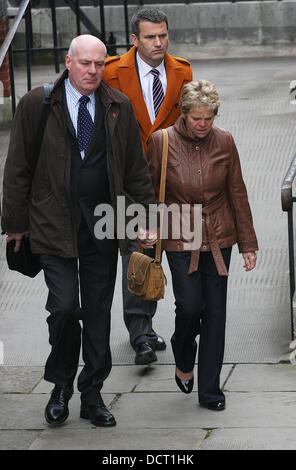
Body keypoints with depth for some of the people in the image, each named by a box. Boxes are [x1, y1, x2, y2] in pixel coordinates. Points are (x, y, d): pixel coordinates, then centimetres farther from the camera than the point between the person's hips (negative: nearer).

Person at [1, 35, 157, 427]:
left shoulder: (119, 107, 5)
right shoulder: (36, 104, -3)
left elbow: (137, 169, 10)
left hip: (104, 224, 3)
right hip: (54, 222, -3)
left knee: (98, 313, 7)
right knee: (65, 307, -12)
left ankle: (92, 395, 19)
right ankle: (61, 387, 11)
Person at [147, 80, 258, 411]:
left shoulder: (224, 141, -1)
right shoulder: (162, 141, -7)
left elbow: (237, 193, 6)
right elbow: (149, 193, 1)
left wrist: (248, 243, 6)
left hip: (218, 239, 2)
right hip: (180, 238, -2)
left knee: (215, 311, 1)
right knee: (189, 306, -11)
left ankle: (209, 390, 11)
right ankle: (183, 361, 22)